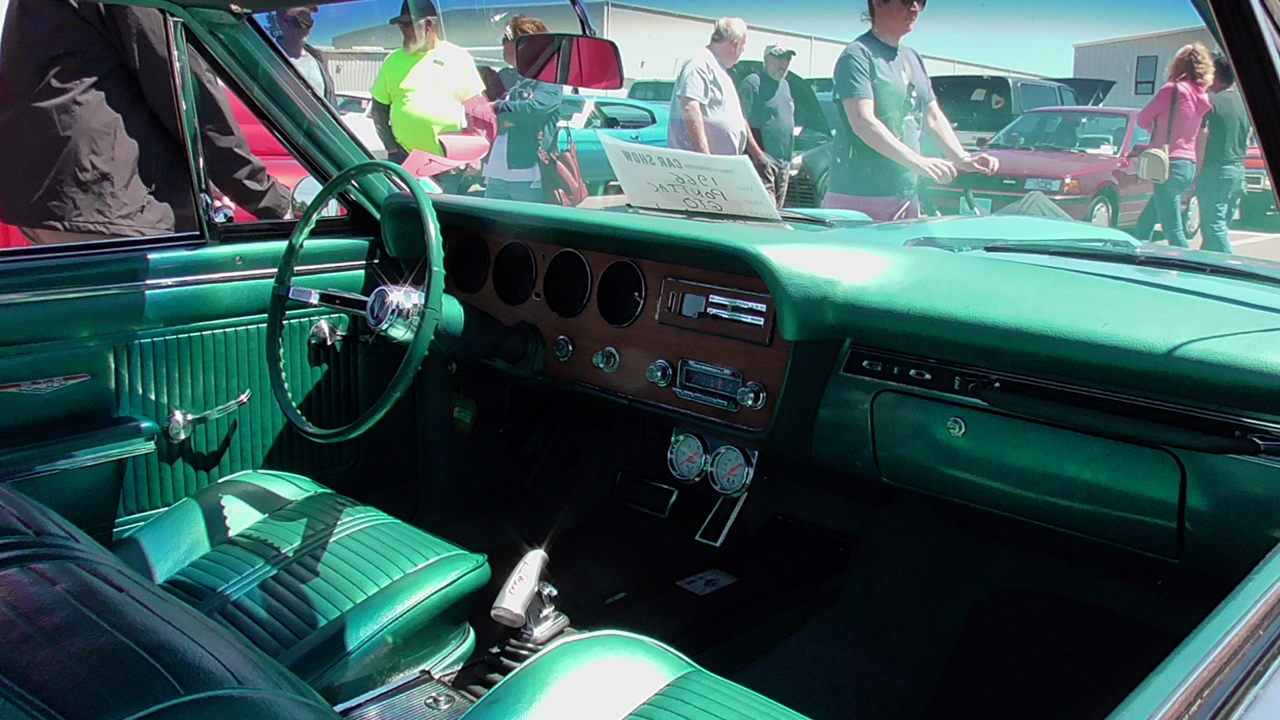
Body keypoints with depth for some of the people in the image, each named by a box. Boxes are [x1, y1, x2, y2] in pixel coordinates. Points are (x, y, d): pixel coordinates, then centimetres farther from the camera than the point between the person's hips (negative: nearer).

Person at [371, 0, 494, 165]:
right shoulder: (394, 60, 8)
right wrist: (391, 147, 0)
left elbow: (477, 110, 5)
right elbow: (379, 108, 11)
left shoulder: (459, 58, 4)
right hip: (404, 160, 1)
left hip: (450, 160, -1)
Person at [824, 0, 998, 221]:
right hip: (858, 197, -8)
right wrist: (917, 162, -27)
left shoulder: (913, 59, 19)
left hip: (907, 194, 8)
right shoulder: (858, 55, -8)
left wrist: (962, 158, 4)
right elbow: (862, 122, -20)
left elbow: (933, 117, 20)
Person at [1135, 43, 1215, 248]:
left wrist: (1157, 128, 22)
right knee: (1145, 222, 18)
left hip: (1171, 164, -8)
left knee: (1173, 230, -8)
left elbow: (1142, 120, 2)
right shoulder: (1204, 98, 9)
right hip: (1189, 167, 8)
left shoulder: (1172, 90, -9)